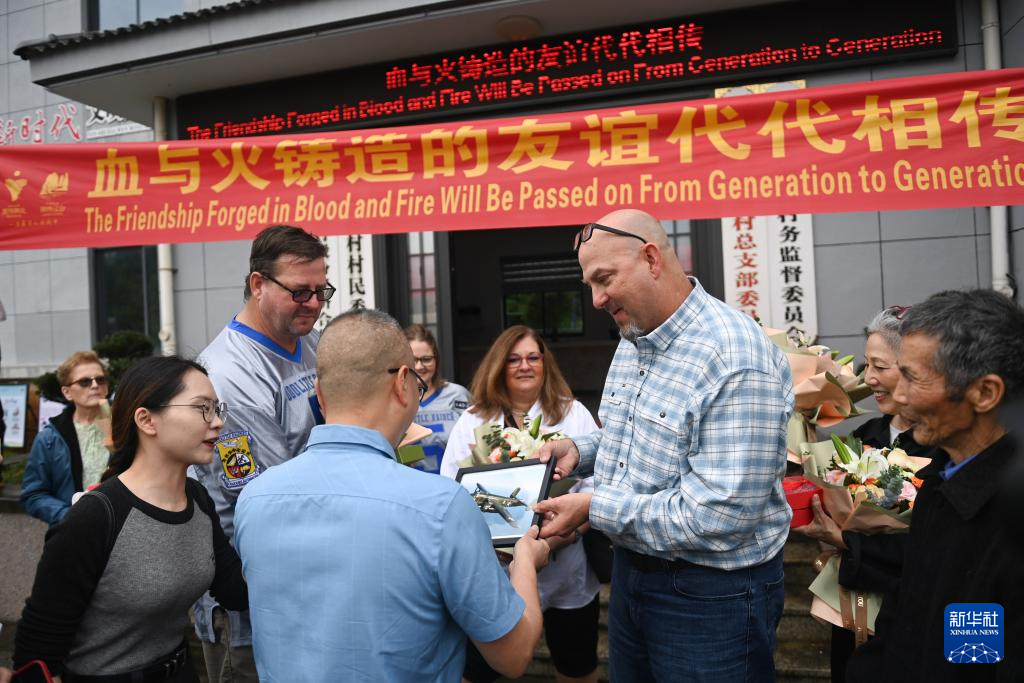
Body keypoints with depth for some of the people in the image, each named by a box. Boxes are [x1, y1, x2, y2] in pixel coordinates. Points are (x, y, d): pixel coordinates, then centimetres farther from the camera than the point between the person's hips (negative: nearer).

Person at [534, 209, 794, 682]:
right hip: (631, 571, 8)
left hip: (713, 592, -8)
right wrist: (580, 451, -1)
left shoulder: (736, 361, -26)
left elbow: (722, 516, -30)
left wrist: (595, 509, -25)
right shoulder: (632, 342, 4)